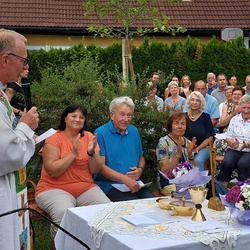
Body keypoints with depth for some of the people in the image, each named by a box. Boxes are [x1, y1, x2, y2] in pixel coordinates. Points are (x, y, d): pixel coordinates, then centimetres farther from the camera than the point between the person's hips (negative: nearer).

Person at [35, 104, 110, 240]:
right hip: (55, 189, -4)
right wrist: (73, 153, -20)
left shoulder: (89, 137, 5)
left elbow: (95, 170, 1)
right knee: (65, 215, -34)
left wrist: (91, 153, -17)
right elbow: (52, 171, -16)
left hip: (86, 188, 4)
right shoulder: (54, 139, -6)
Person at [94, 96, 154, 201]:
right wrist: (125, 179, -20)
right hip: (109, 184, -5)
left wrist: (140, 169, 3)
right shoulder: (101, 133, -4)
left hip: (134, 184, 5)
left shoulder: (134, 131, 16)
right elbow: (100, 166, -10)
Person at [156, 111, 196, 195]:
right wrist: (178, 154, -25)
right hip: (169, 183, -5)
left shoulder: (188, 142, 7)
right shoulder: (163, 142, -9)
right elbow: (165, 173, -15)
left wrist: (190, 154, -12)